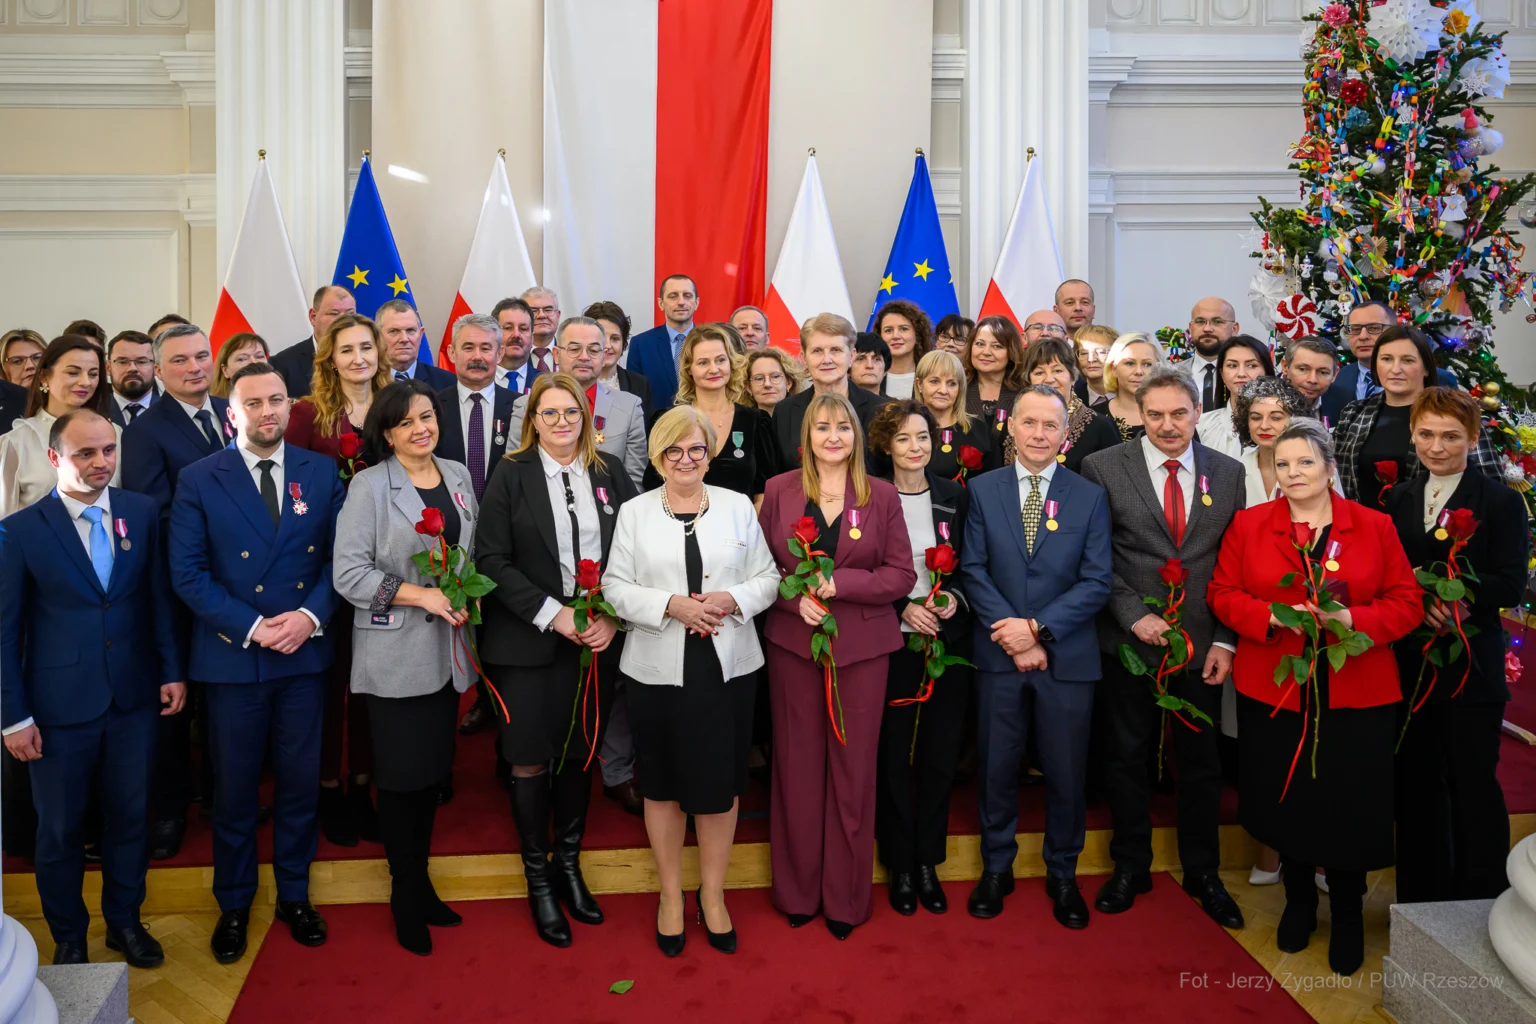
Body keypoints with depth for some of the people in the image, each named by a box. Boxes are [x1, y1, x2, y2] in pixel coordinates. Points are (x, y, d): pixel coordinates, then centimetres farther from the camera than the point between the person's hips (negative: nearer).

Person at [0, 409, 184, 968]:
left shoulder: (142, 513, -1)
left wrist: (171, 670, 1)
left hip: (134, 697, 2)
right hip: (59, 706, -2)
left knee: (130, 816, 15)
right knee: (60, 828, 13)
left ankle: (124, 919, 36)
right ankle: (68, 936, 34)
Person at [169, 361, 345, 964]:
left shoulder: (321, 473, 3)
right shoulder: (199, 480, -2)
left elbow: (339, 557, 3)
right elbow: (187, 573, -5)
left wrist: (311, 615, -13)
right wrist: (251, 627, -14)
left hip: (305, 654, 2)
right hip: (231, 658, -1)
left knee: (300, 781, 10)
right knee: (234, 786, 10)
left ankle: (294, 895, 29)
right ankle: (233, 905, 28)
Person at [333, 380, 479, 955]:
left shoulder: (458, 476, 8)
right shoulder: (369, 486, -8)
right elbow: (348, 573, -12)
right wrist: (421, 595, -17)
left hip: (448, 651, 5)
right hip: (394, 654, -5)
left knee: (435, 770, 12)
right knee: (403, 775, 3)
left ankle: (419, 881, 29)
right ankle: (406, 893, 21)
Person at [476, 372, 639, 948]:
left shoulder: (610, 473, 5)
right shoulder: (511, 477, -2)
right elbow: (493, 560, -8)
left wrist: (612, 617, -9)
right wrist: (554, 614, -16)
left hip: (596, 640, 2)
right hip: (528, 640, -2)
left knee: (580, 755, 12)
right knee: (530, 761, 5)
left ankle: (569, 864, 31)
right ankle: (538, 878, 23)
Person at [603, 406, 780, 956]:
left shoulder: (738, 506, 6)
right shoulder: (634, 512, 3)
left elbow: (767, 578, 5)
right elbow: (616, 586, -2)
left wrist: (734, 599, -14)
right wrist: (671, 605, -16)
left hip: (729, 667, 1)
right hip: (658, 669, 0)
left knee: (721, 782, 7)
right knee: (663, 783, 11)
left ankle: (713, 894, 27)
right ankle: (670, 894, 29)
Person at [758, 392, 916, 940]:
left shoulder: (882, 496, 2)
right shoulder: (778, 491, 4)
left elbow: (902, 575, -2)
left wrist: (838, 583, -15)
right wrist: (795, 598, -14)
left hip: (862, 647, 0)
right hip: (793, 643, 0)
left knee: (854, 767, 6)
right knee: (798, 766, 7)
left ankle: (846, 898, 21)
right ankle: (797, 891, 24)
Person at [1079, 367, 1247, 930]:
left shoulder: (1228, 473, 4)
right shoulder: (1102, 467, -4)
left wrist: (1226, 640, -1)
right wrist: (1134, 615, -13)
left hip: (1202, 645, 2)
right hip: (1129, 641, -2)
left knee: (1201, 761, 12)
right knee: (1128, 758, 10)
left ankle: (1202, 872, 31)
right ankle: (1131, 867, 28)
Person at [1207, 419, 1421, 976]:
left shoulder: (1375, 526, 2)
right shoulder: (1249, 524, 3)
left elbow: (1406, 602, 0)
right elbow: (1222, 593, 1)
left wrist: (1351, 619, -18)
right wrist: (1273, 616, -16)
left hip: (1355, 695, 0)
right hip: (1274, 693, 1)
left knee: (1349, 805, 5)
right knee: (1287, 799, 11)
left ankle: (1347, 915, 28)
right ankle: (1298, 901, 33)